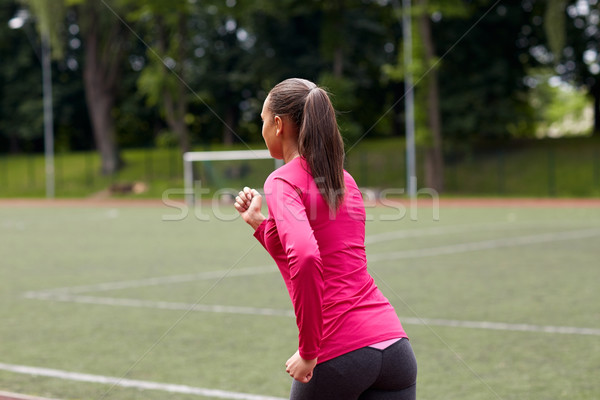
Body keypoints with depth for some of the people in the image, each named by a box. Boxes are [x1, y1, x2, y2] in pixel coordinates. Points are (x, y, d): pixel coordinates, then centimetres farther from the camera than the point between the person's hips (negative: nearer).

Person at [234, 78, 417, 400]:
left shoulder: (282, 182, -6)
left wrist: (308, 351, -17)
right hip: (393, 342, 6)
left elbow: (305, 258, -25)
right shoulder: (345, 181, 16)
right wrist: (259, 223, 23)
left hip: (338, 355, -6)